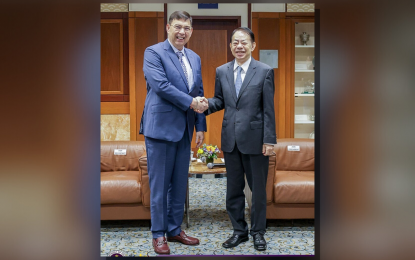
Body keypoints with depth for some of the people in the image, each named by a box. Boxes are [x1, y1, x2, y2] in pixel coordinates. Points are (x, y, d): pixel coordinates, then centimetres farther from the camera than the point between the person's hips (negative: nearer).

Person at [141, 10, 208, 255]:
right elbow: (160, 85, -18)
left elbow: (199, 94, 15)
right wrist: (190, 102, -14)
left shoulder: (195, 58, 15)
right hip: (161, 127, -6)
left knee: (180, 184, 12)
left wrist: (201, 127, 10)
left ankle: (175, 229, 26)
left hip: (184, 130, 6)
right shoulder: (153, 52, -4)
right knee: (159, 184, 2)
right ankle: (158, 234, 16)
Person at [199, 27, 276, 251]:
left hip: (255, 139, -3)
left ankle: (258, 232, 28)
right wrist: (207, 103, -11)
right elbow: (220, 100, 12)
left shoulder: (265, 71, -4)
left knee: (258, 189, 10)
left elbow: (268, 109, -6)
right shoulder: (221, 71, 6)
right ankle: (239, 230, 29)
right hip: (230, 139, 4)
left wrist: (269, 140, -10)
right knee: (233, 189, 13)